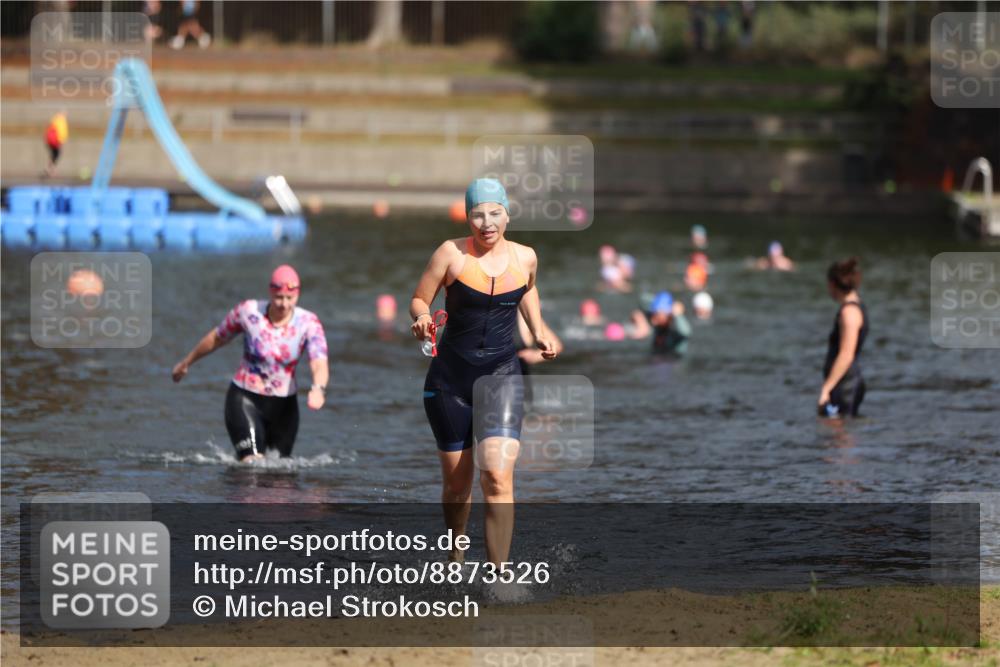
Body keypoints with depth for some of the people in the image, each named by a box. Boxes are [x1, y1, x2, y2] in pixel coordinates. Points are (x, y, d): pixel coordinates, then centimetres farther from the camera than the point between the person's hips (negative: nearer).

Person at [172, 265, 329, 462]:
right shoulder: (249, 312, -13)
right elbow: (217, 338, 4)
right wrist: (187, 362, 17)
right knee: (253, 463, -21)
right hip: (245, 399, -2)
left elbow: (319, 364, -27)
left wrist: (318, 389, -49)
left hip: (284, 404, 2)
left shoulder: (308, 323, -14)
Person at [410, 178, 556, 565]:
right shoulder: (452, 253, -8)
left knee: (498, 475, -19)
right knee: (456, 482, 10)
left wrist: (538, 332, 11)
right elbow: (419, 300, -1)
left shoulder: (525, 257, 1)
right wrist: (421, 317, -23)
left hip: (502, 375, 0)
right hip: (451, 376, 0)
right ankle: (455, 555, 38)